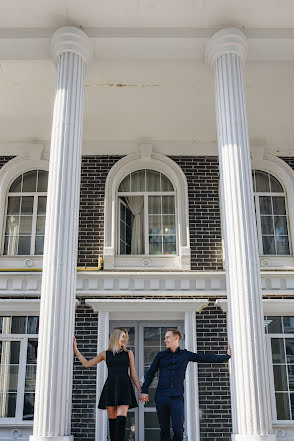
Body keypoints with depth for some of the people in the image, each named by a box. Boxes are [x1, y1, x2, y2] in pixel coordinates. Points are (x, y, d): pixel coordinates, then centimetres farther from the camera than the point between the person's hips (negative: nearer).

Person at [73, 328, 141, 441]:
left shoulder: (128, 353, 13)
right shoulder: (105, 354, 13)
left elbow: (133, 374, 13)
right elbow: (86, 363, 17)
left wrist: (140, 391, 4)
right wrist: (75, 348, 12)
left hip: (124, 387, -1)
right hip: (110, 387, 1)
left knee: (121, 419, -14)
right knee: (112, 420, 0)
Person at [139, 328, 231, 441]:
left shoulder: (185, 355, 11)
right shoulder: (161, 355, 12)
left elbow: (206, 358, 14)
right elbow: (151, 373, 10)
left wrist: (226, 356, 14)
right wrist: (144, 391, 0)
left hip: (177, 397, -1)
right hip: (161, 397, 1)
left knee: (178, 430, -9)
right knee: (164, 430, 2)